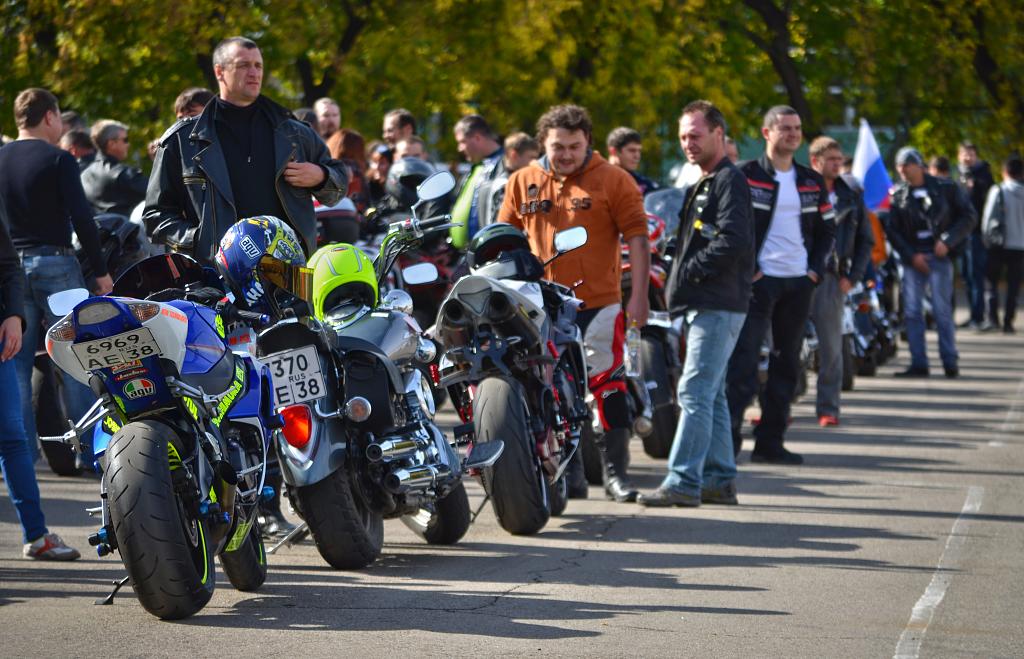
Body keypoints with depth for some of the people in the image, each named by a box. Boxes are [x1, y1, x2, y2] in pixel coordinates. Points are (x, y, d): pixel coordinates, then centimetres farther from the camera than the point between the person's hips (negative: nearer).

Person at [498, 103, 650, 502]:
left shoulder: (614, 181, -2)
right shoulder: (523, 182, 8)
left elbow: (637, 240, -3)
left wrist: (639, 297, -10)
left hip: (599, 303, -3)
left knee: (608, 387, -3)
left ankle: (616, 472, 2)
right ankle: (565, 474, 16)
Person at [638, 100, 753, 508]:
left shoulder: (729, 181, -10)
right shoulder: (705, 184, 22)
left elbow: (733, 241, -22)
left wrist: (690, 271, -14)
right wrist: (680, 283, 11)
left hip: (718, 306, -11)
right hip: (704, 305, 11)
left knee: (695, 393, -14)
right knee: (711, 395, 12)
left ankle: (683, 482, -16)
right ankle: (720, 480, 17)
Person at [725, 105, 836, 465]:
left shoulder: (812, 181, 13)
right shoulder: (745, 175, -3)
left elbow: (827, 230, 19)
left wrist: (815, 269, 5)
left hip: (799, 283, 6)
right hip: (758, 282, -6)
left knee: (787, 363, 8)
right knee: (743, 361, -11)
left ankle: (770, 441, 14)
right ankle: (728, 438, -11)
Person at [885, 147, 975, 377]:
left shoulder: (945, 188, 1)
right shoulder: (898, 194, 8)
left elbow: (968, 216, 3)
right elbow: (892, 230, 7)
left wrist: (947, 241, -7)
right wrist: (911, 255, -4)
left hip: (939, 255, -3)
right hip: (913, 258, 3)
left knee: (942, 310, -7)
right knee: (912, 311, -2)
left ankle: (950, 362, 0)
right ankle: (918, 364, 3)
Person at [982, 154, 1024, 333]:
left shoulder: (997, 191, -8)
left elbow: (988, 217, -6)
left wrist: (985, 237, 5)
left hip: (999, 244, -2)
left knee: (993, 281, 12)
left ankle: (993, 314, -5)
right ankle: (1008, 322, 2)